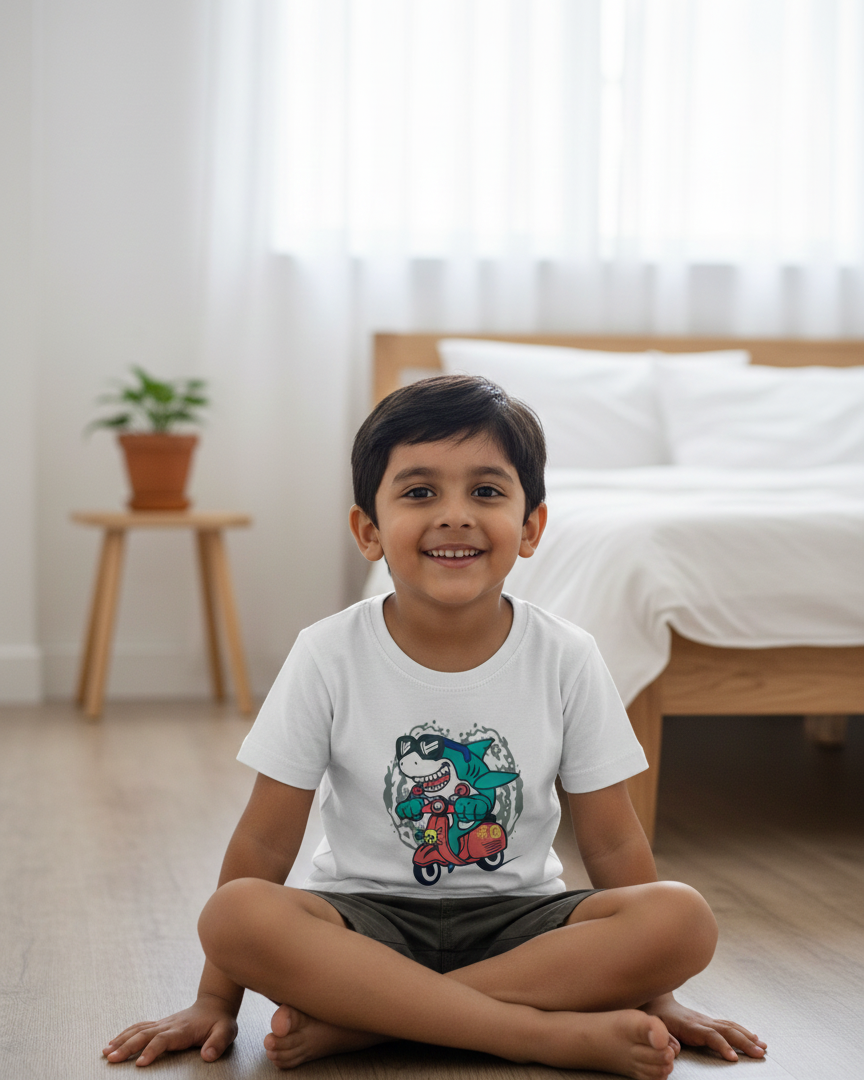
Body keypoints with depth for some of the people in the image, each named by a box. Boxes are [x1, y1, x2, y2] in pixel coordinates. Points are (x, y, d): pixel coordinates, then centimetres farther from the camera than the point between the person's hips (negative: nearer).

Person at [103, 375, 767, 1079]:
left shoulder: (565, 659, -6)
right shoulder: (331, 656, -9)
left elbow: (613, 842, 0)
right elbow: (267, 840, -5)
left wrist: (653, 995, -3)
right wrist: (215, 1003, -6)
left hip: (518, 920, 1)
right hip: (370, 914, -1)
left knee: (685, 919, -26)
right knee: (234, 915, -31)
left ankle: (352, 1021, -26)